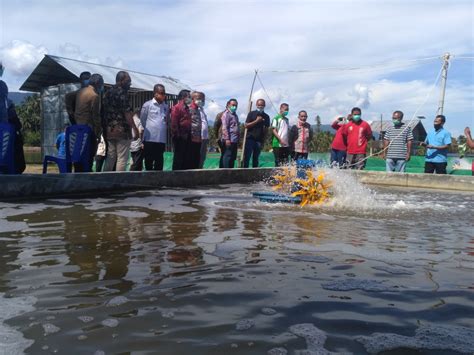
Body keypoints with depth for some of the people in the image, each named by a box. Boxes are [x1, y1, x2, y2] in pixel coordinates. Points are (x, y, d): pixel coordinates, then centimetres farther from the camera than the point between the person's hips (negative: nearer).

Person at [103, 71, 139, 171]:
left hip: (109, 131, 8)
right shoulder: (122, 92, -10)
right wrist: (134, 128, -12)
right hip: (122, 131, -8)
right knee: (122, 158, -2)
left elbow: (105, 111, 17)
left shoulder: (108, 92, 15)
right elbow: (127, 112, -15)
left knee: (110, 158, 12)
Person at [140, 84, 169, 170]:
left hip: (162, 139, 3)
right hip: (149, 139, -3)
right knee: (149, 162, 3)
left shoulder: (166, 106, 8)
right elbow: (143, 120, 3)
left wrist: (164, 130, 8)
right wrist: (148, 130, 7)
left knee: (159, 162, 8)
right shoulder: (147, 105, -2)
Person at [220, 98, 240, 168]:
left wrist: (238, 139, 21)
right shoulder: (226, 114, -6)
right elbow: (224, 127, -15)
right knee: (227, 156, -8)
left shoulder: (235, 115, 21)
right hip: (229, 140, -9)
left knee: (233, 157, 10)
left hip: (235, 140, 9)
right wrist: (227, 139, -21)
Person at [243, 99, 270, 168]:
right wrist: (256, 121, -13)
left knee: (256, 159, 6)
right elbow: (246, 125, -4)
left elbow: (266, 130, 12)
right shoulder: (251, 113, 3)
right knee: (246, 158, -5)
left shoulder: (266, 116, 10)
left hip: (259, 140, 2)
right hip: (250, 139, -2)